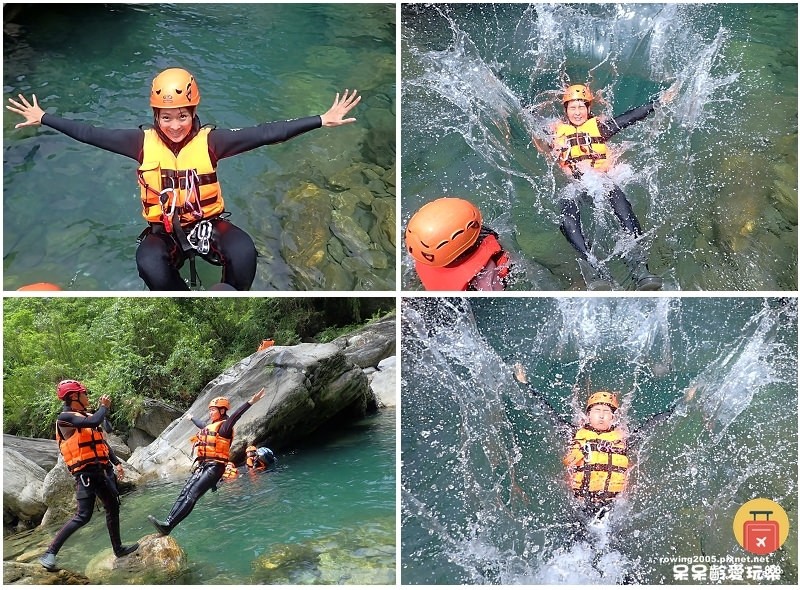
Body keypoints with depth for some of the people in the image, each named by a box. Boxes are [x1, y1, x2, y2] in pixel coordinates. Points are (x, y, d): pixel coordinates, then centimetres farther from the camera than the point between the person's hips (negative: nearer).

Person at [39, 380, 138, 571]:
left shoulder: (87, 416, 14)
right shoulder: (65, 418, -13)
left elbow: (102, 442, 22)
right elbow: (94, 422, -29)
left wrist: (116, 462, 19)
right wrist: (104, 406, -11)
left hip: (102, 470, 9)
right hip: (86, 473, -9)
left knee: (113, 507, 16)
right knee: (83, 516, -16)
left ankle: (118, 548, 31)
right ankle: (50, 553, -12)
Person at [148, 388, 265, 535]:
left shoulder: (224, 426, -5)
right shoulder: (210, 425, 22)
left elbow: (235, 416, -24)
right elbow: (201, 424, 45)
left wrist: (251, 402, -43)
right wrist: (192, 418, 68)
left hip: (214, 467, -9)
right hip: (202, 466, 9)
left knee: (192, 494, -21)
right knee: (184, 493, -6)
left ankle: (168, 525, -32)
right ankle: (168, 522, -16)